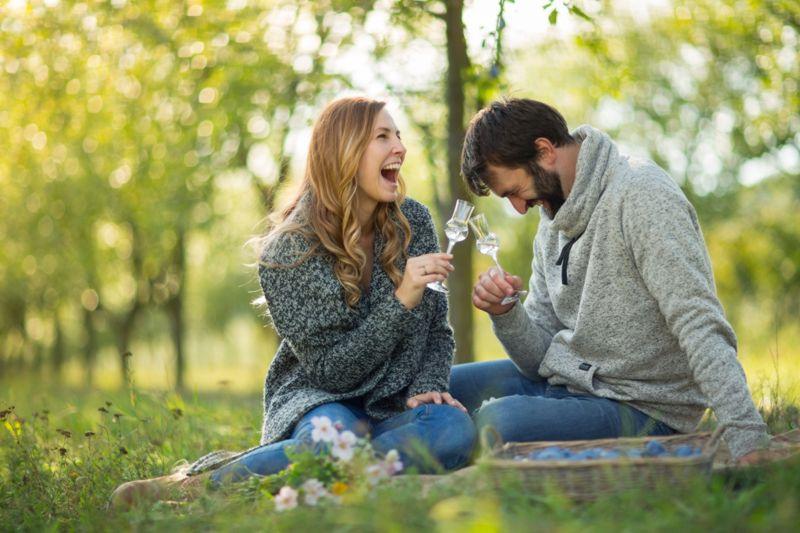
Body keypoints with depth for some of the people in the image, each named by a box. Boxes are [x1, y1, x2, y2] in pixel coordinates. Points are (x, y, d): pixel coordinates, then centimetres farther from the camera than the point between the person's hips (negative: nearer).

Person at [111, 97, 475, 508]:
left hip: (393, 408, 5)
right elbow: (330, 369, -14)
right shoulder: (291, 250, -11)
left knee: (455, 427, -33)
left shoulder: (413, 222, 2)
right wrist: (401, 301, -24)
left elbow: (437, 329, 10)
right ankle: (196, 483, -21)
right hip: (318, 400, -4)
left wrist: (427, 387, -12)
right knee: (334, 437, -42)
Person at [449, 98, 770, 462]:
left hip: (639, 407, -9)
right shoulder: (553, 221, 11)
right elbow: (540, 356, 10)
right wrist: (504, 312, -11)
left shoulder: (641, 196, -17)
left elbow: (701, 328, -25)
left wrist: (748, 437, -33)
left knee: (497, 421, -31)